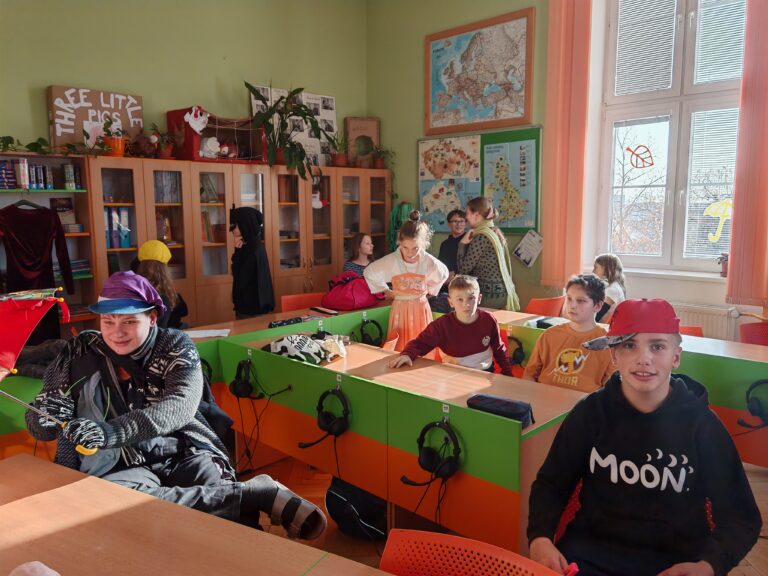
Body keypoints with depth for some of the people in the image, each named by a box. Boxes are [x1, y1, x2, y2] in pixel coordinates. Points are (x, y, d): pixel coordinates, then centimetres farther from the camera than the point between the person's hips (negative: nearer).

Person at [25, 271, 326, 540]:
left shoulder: (175, 346, 1)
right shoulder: (80, 353, 5)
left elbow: (180, 405, -16)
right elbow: (37, 422, 8)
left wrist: (113, 432, -31)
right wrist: (48, 418, -18)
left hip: (182, 454, -1)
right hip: (118, 466, 2)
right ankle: (259, 494, -32)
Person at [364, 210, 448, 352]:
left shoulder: (429, 262, -11)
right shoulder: (390, 261, -15)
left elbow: (443, 274, 13)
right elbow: (369, 273, 2)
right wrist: (386, 291, 5)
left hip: (421, 309, 1)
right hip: (400, 309, -1)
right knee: (399, 350, 0)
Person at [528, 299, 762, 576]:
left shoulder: (703, 424, -5)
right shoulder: (590, 412, -4)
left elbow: (741, 517, 0)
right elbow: (550, 483, 3)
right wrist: (540, 537, -15)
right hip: (591, 549, -1)